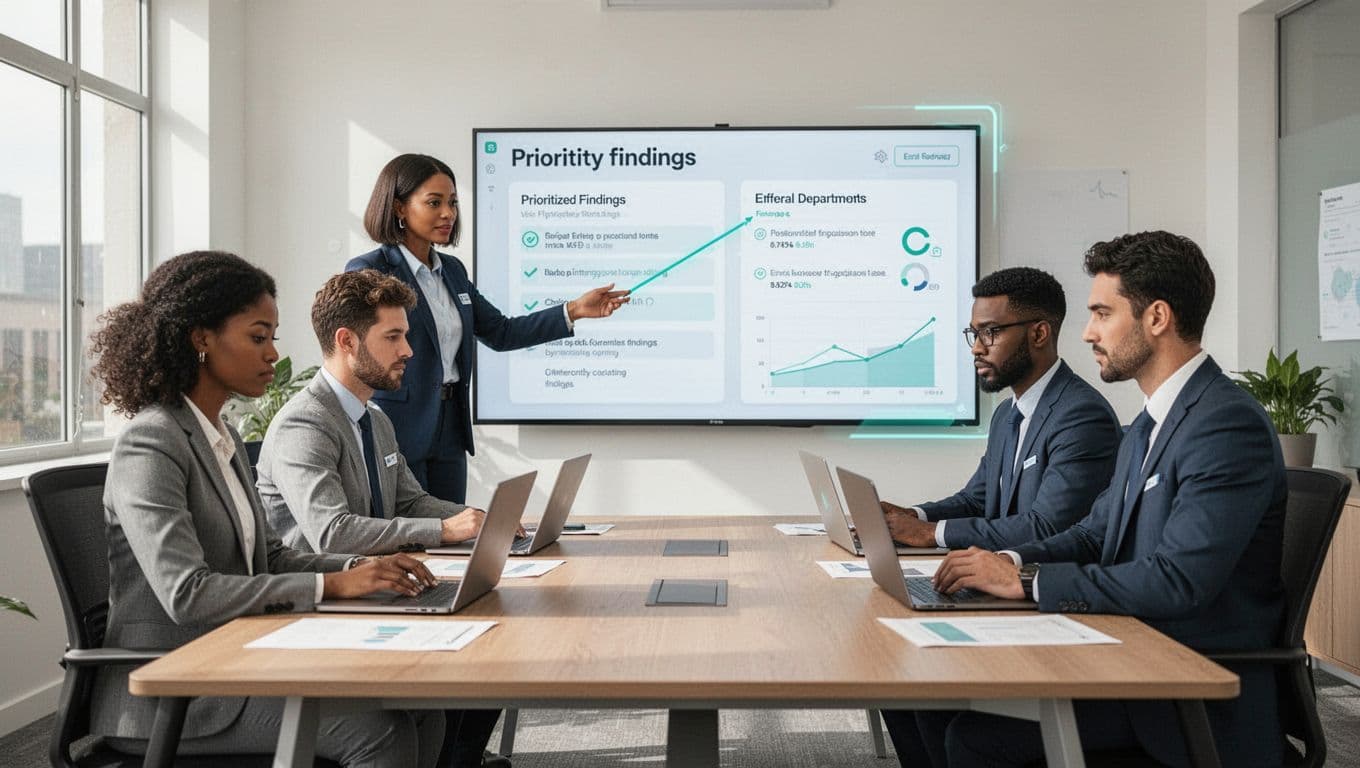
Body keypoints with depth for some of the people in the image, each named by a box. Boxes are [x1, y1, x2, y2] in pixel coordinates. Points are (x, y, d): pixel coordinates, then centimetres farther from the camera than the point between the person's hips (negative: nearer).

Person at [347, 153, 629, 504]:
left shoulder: (452, 270, 11)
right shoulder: (366, 272, -9)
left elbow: (500, 332, 14)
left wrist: (574, 310, 6)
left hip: (448, 434, 7)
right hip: (397, 434, -7)